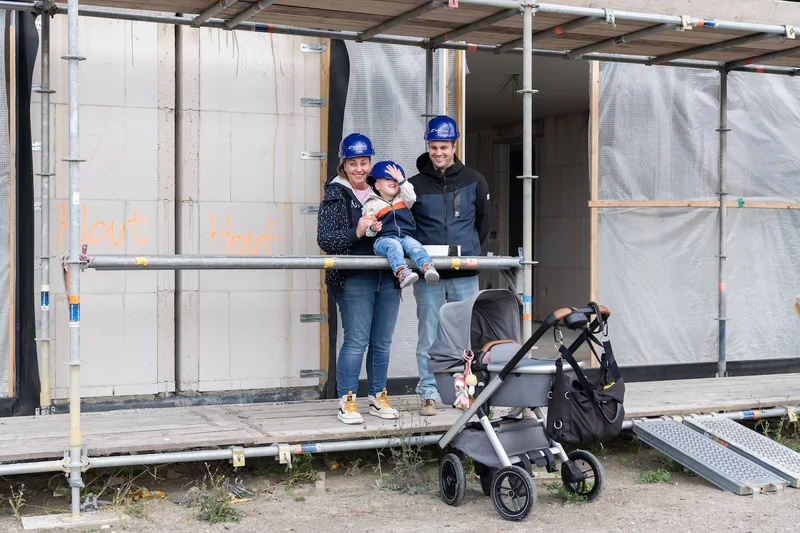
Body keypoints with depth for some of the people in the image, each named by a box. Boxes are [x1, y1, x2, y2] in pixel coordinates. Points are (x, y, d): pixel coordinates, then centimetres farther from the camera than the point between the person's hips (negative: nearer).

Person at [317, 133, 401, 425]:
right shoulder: (335, 196, 1)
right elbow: (325, 239, -8)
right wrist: (356, 233, -21)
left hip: (387, 277, 5)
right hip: (354, 278, -5)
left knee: (382, 342, 10)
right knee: (356, 342, -8)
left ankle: (378, 397, 23)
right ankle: (346, 401, 2)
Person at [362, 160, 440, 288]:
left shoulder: (402, 200, 26)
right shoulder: (372, 205, 13)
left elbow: (411, 197, 3)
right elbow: (367, 229, 6)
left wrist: (401, 179, 2)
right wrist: (372, 228, -19)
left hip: (405, 236, 3)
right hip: (383, 239, -3)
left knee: (414, 245, -31)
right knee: (394, 245, -38)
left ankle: (428, 267, -55)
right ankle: (402, 272, -61)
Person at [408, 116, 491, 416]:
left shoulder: (473, 181, 6)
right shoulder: (415, 185, 2)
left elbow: (484, 220, 15)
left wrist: (470, 248, 12)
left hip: (465, 274, 1)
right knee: (428, 337, 1)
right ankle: (428, 393, 9)